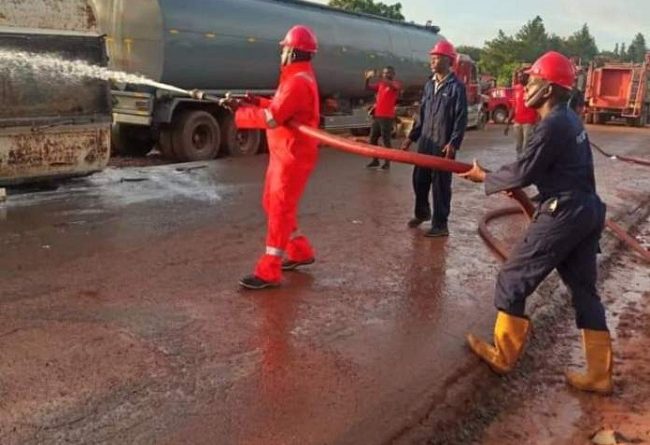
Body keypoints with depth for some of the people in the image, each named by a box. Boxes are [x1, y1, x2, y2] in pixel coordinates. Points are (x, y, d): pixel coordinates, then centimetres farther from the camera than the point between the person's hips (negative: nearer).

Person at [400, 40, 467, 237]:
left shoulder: (456, 86, -8)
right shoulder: (429, 84, 12)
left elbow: (461, 118, -11)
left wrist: (453, 143, -19)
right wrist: (412, 136, 15)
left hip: (443, 145, -6)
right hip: (426, 142, 7)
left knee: (441, 184, -1)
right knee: (419, 179, 14)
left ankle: (440, 225, 9)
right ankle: (422, 212, 37)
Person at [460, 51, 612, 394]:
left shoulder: (552, 125, -18)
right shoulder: (568, 119, 13)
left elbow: (524, 173, -14)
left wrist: (485, 178, 1)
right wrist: (508, 178, 8)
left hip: (562, 215, -10)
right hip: (586, 211, 10)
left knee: (512, 281, 3)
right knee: (584, 290, 14)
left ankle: (503, 356, 16)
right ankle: (599, 375, 20)